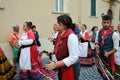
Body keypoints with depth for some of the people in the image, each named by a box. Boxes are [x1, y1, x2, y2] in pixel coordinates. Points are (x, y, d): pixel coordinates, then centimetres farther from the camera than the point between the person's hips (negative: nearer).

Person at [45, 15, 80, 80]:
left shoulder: (71, 36, -24)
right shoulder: (59, 34, -1)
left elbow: (73, 57, -27)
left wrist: (55, 65, -28)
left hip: (71, 68, -7)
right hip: (61, 67, 7)